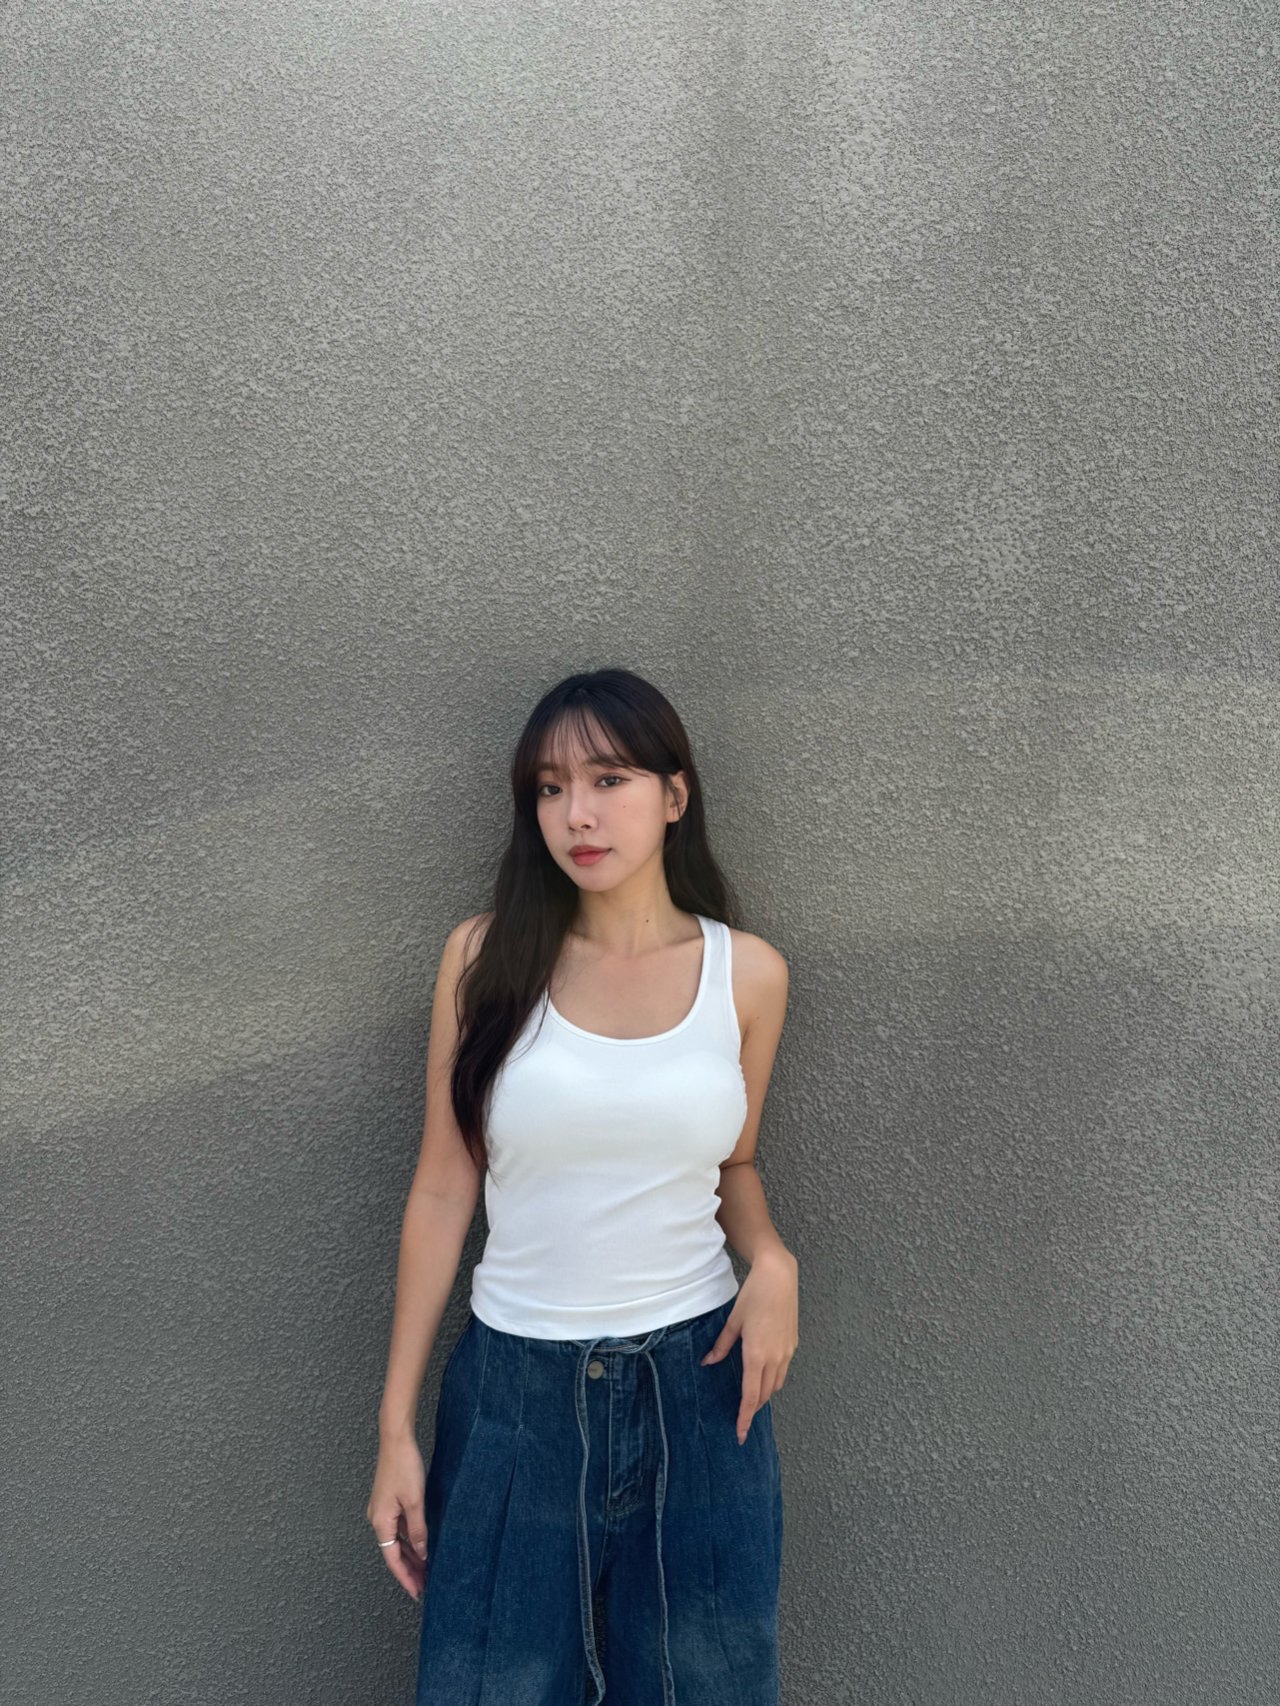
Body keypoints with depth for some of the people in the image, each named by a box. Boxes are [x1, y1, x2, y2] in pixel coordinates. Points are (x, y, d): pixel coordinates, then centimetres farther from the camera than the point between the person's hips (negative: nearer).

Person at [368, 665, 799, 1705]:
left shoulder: (747, 972, -2)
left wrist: (771, 1261, -10)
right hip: (517, 1384, -1)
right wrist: (397, 1427, 0)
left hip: (697, 1378, 1)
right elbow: (443, 1190, -1)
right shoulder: (487, 956, -6)